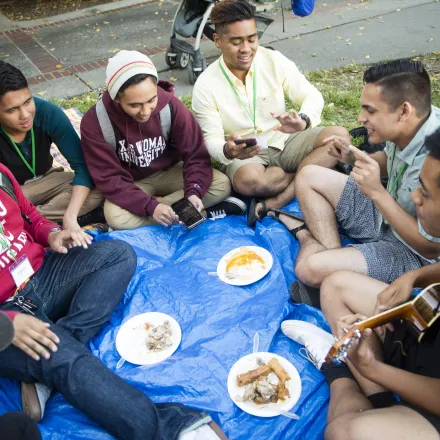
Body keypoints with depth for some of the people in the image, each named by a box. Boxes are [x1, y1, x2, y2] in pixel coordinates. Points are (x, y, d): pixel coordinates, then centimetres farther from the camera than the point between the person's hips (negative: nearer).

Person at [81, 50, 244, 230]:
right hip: (131, 184, 0)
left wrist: (193, 193, -34)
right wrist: (150, 207, -36)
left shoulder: (170, 105, -21)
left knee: (221, 185, -20)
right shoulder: (94, 122, -24)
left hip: (169, 172, 1)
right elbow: (109, 179, -23)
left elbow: (196, 155, -15)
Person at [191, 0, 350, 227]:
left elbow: (312, 96, -8)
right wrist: (227, 151, -39)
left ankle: (274, 203, -28)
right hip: (245, 155, -3)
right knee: (248, 181, -39)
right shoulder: (205, 86, -12)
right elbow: (211, 140, -13)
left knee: (339, 135, -21)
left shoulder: (274, 60, -7)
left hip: (286, 141, 4)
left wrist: (303, 121, -33)